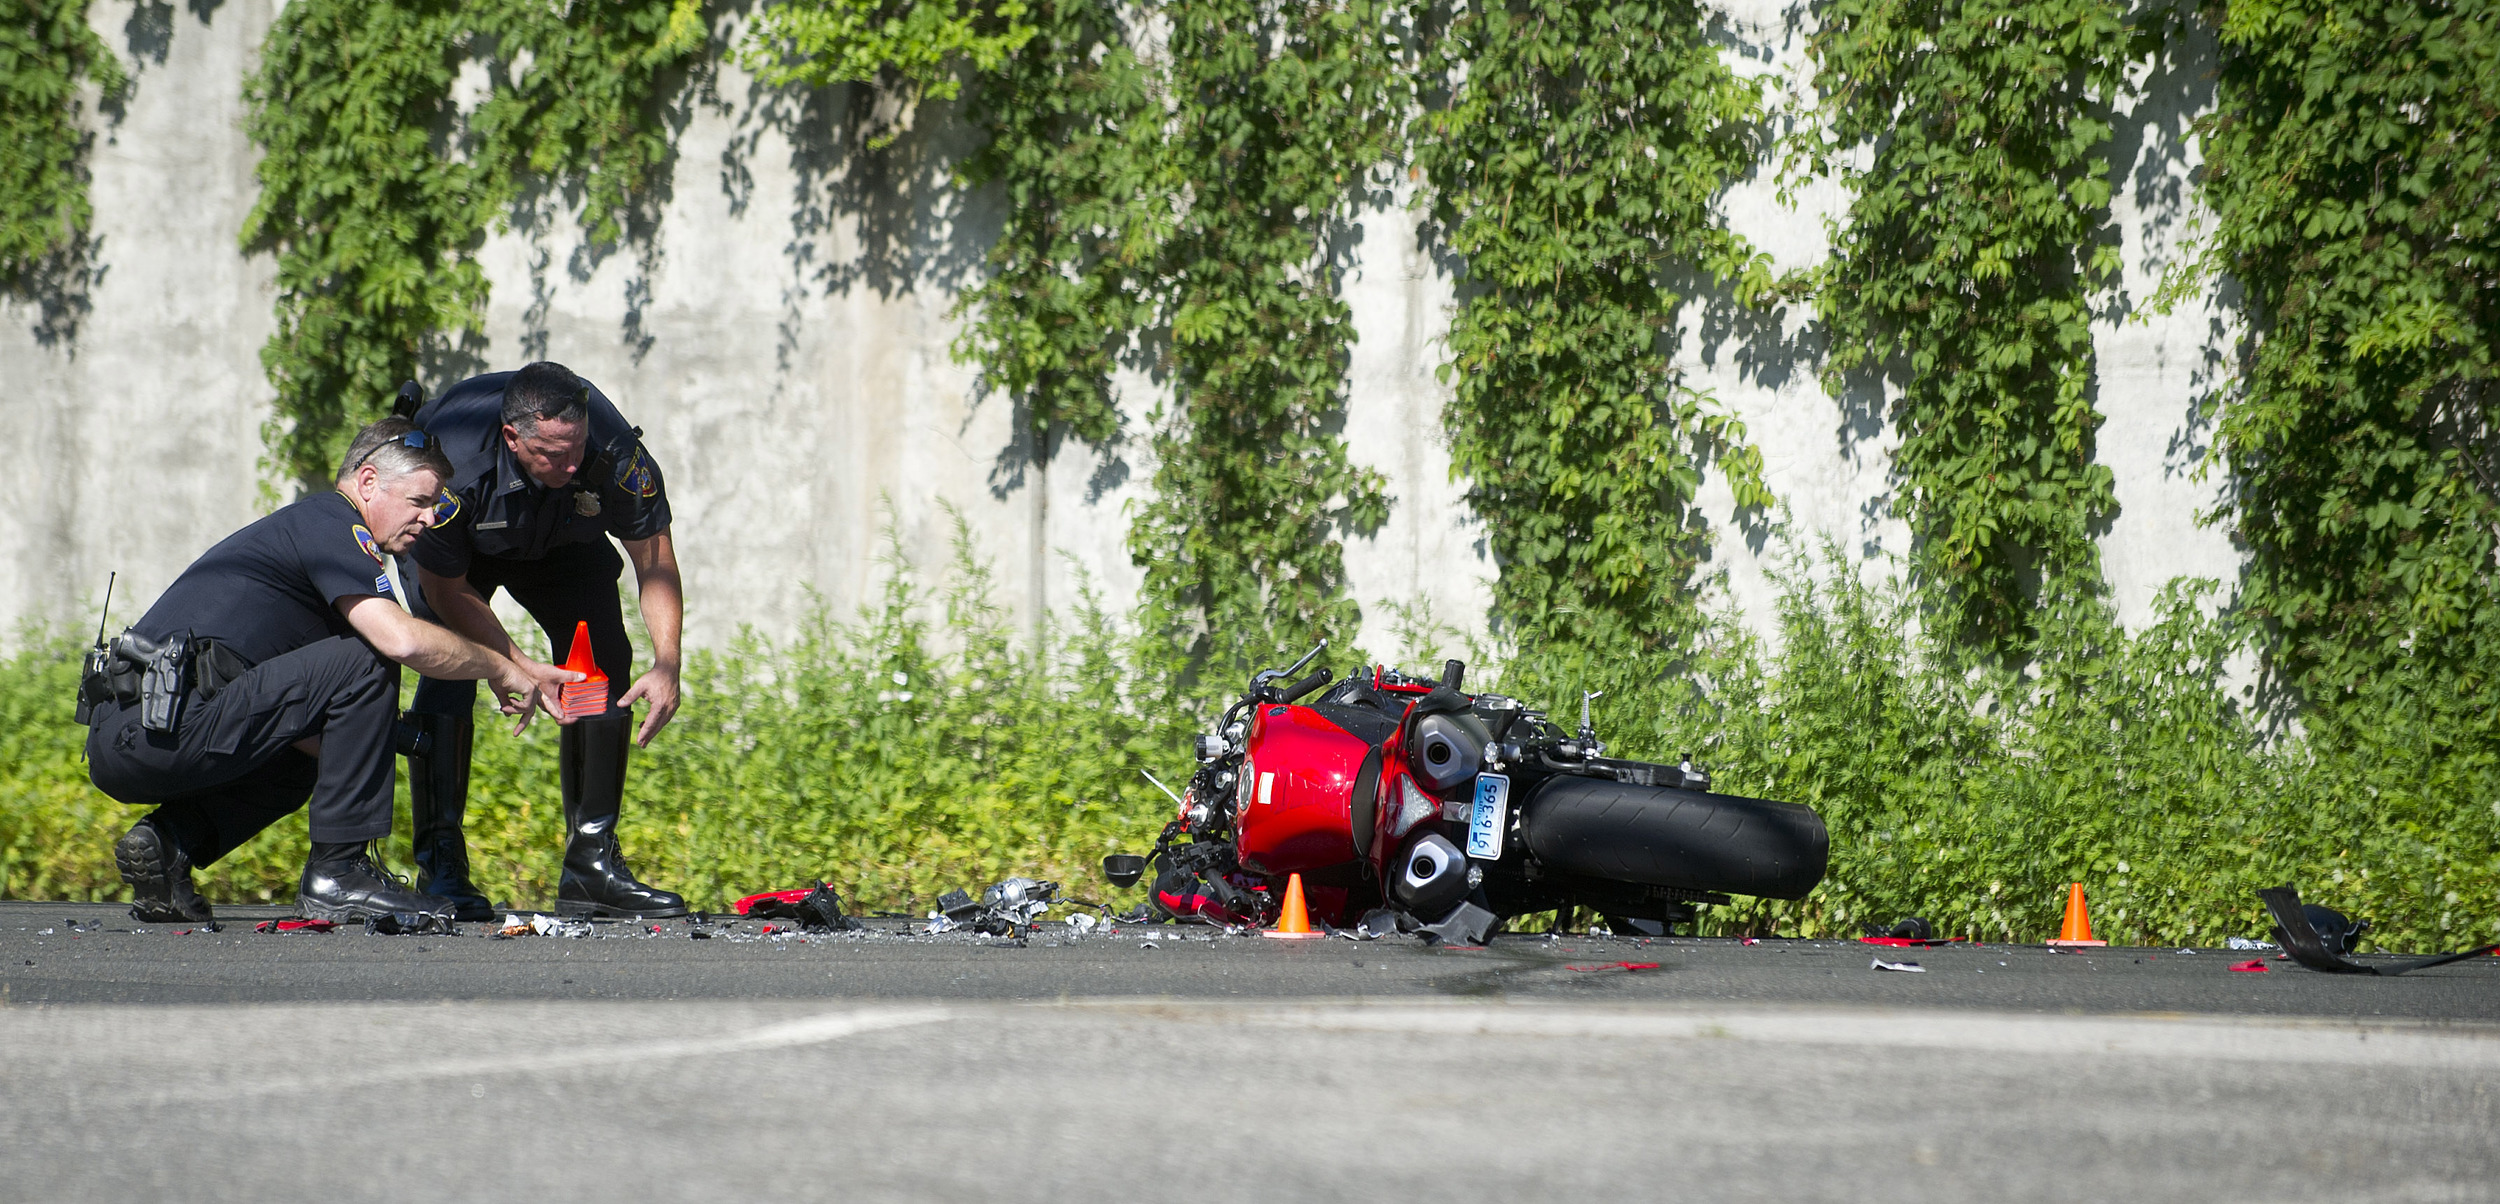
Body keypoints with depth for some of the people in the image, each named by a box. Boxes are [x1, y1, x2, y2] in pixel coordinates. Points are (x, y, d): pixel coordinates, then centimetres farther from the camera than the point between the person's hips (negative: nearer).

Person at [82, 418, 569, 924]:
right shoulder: (332, 524, -2)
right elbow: (400, 639, -18)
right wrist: (500, 669, -1)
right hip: (161, 730, -10)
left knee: (309, 753, 31)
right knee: (365, 664, -9)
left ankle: (170, 842, 9)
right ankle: (337, 873, -5)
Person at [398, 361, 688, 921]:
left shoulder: (614, 450, -36)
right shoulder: (453, 462, -42)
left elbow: (654, 558, -21)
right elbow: (446, 588, -27)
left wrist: (666, 664, -31)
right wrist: (518, 667, -33)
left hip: (563, 539, 3)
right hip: (461, 549, -3)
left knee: (605, 663, -12)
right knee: (450, 666, -23)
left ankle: (592, 862, -6)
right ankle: (440, 869, -19)